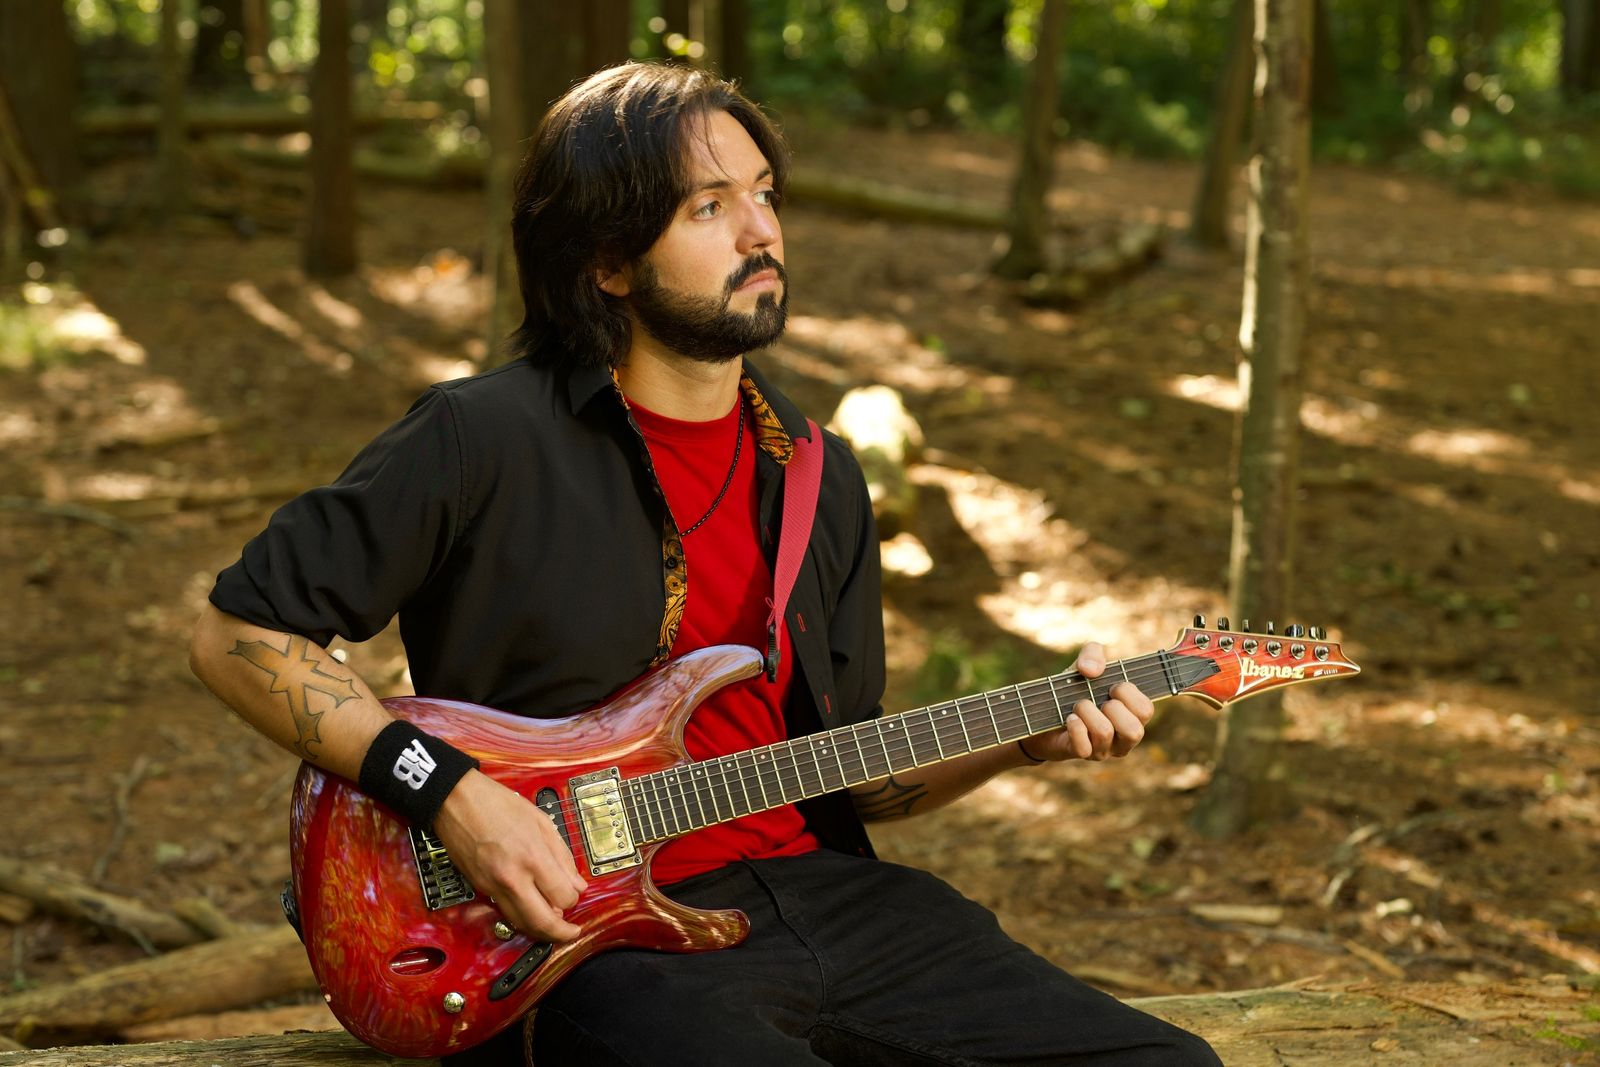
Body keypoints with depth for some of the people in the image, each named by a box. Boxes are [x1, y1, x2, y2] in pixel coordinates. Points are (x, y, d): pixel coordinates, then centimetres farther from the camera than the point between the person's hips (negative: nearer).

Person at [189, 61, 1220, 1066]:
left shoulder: (818, 479, 12)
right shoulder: (486, 442, -8)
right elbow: (238, 630, -4)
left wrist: (1022, 740, 2)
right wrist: (451, 791, -13)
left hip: (821, 897, 6)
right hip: (596, 936, -6)